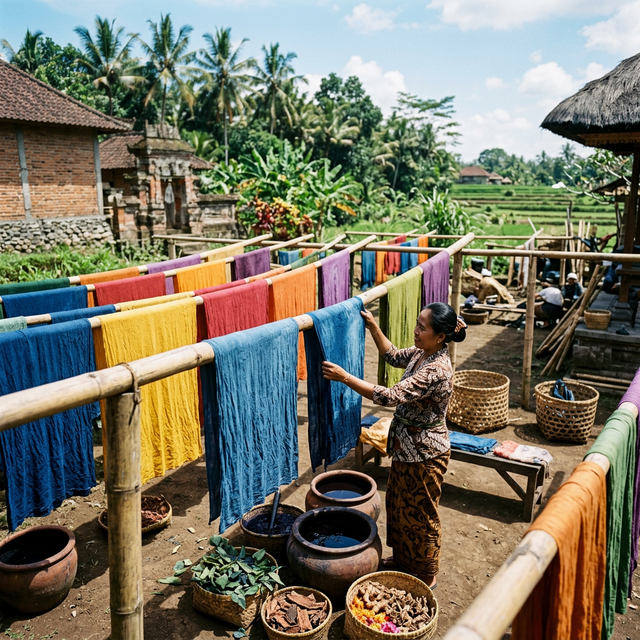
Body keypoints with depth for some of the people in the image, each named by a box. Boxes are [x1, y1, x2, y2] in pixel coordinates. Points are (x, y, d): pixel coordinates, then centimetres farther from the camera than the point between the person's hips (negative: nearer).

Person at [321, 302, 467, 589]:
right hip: (406, 447, 9)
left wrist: (344, 377, -36)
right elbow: (394, 356, 16)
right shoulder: (421, 353, -4)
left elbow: (390, 396, -37)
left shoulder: (437, 371, -32)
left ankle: (426, 574, 34)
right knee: (398, 504, 25)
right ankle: (402, 557, 47)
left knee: (420, 514, 11)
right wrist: (373, 327, 4)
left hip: (425, 453, -9)